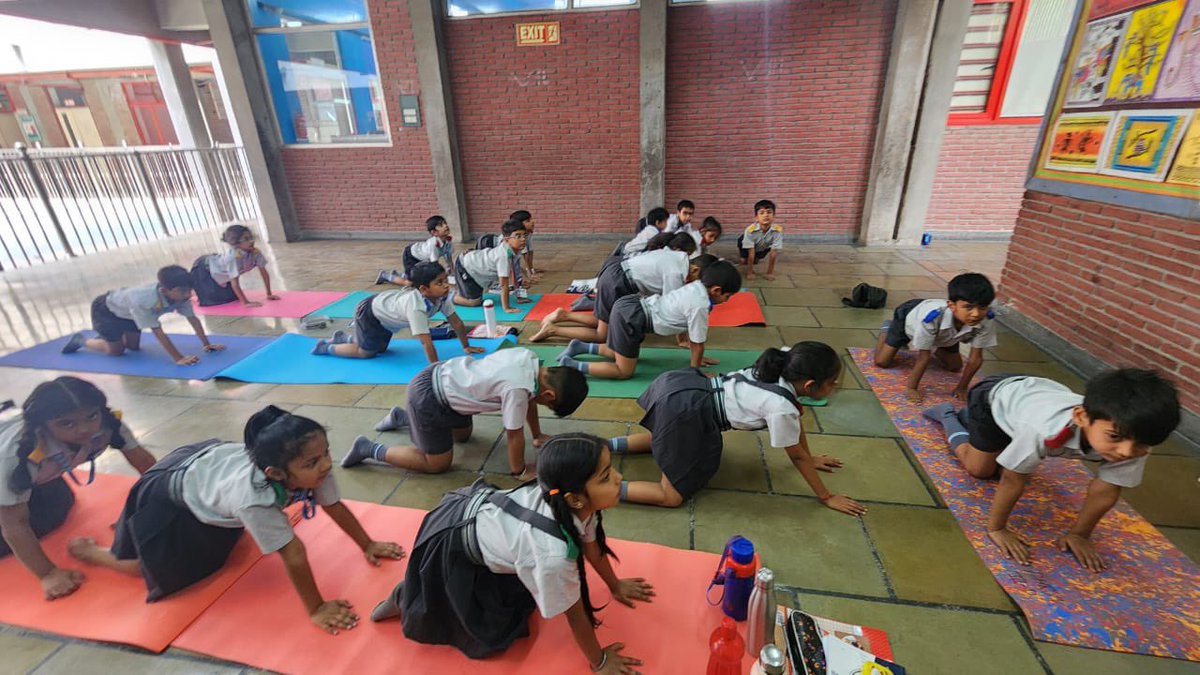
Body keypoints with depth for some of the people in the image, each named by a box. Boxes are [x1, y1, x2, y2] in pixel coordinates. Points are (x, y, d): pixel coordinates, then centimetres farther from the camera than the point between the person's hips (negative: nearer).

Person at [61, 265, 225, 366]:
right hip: (105, 308, -6)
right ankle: (80, 340, 26)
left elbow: (193, 319, -22)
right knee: (116, 350, 2)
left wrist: (206, 344, -25)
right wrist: (178, 358, -45)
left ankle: (114, 334, 40)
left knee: (134, 347, 13)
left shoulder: (179, 295, -30)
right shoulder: (142, 301, -46)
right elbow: (158, 332, -43)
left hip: (127, 310, 6)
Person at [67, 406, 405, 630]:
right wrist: (316, 609, -34)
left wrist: (368, 545, -12)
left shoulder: (312, 471, -31)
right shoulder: (253, 497, -48)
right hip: (171, 493, -6)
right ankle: (86, 548, 40)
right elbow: (293, 554, -42)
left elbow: (336, 506, -17)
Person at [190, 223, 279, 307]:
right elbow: (234, 283, -38)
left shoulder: (255, 252, -23)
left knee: (232, 296, 6)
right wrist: (246, 302, -39)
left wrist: (269, 295, -15)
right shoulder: (233, 257, -40)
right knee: (215, 298, -14)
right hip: (203, 268, -6)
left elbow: (264, 273, -14)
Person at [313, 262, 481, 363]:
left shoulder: (442, 296, -22)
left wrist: (466, 347, -7)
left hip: (384, 311, 8)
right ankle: (327, 347, 27)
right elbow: (426, 342, -46)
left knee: (380, 348, 23)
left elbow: (456, 322, -12)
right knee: (366, 352, 6)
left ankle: (343, 338, 43)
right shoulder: (415, 307, -45)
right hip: (368, 312, -8)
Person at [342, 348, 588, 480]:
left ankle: (402, 417, 39)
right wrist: (520, 471, -3)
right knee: (437, 463, 6)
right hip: (427, 397, -9)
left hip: (442, 375, 9)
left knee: (463, 435, 29)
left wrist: (538, 436, 18)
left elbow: (529, 399, 9)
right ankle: (368, 449, 14)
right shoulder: (517, 387, -32)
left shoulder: (531, 360, -8)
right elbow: (514, 434, -20)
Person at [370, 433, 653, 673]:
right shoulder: (553, 551, -40)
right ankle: (405, 598, 21)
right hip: (450, 548, -7)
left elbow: (591, 542, 1)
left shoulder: (575, 502, -20)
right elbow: (574, 612, -22)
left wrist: (615, 586, 16)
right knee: (493, 636, 8)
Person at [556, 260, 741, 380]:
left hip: (631, 306, 10)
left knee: (620, 354, 28)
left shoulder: (697, 286, 6)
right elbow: (698, 344, -9)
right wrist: (695, 371, 5)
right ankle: (571, 366, -2)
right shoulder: (700, 306, -19)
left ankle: (580, 347, 26)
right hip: (631, 317, -10)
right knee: (625, 371, 1)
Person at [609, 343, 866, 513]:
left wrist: (810, 458, 34)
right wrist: (827, 497, 13)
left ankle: (604, 445, 27)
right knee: (672, 496, 0)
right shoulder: (781, 407, -16)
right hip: (682, 410, -9)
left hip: (683, 386, 9)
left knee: (670, 441, 37)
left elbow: (796, 417, 21)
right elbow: (797, 457, 0)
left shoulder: (787, 363, 6)